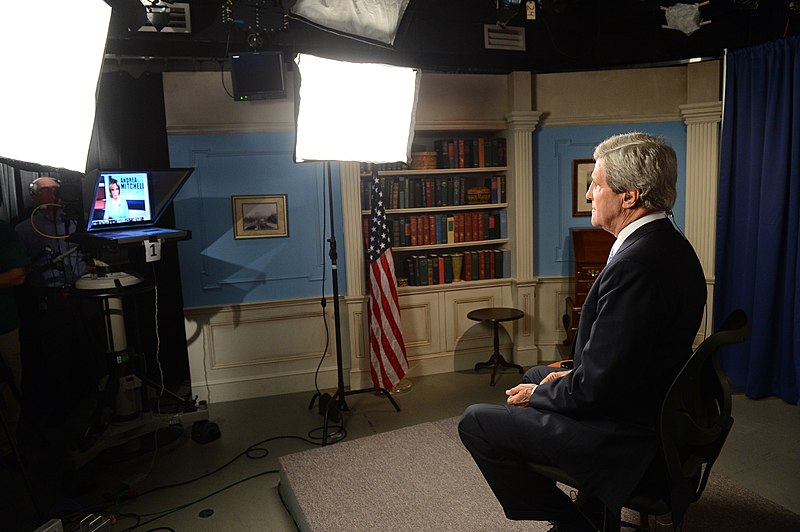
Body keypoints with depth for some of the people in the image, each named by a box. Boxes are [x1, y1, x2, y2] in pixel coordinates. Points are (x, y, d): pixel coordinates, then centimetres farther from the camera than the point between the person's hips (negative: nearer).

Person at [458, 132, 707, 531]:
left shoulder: (634, 265, -29)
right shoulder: (674, 247, 3)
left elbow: (594, 389, -26)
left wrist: (539, 395, -8)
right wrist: (575, 375, 7)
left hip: (628, 441, -10)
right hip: (658, 411, 10)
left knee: (475, 422, -5)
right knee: (535, 376, 27)